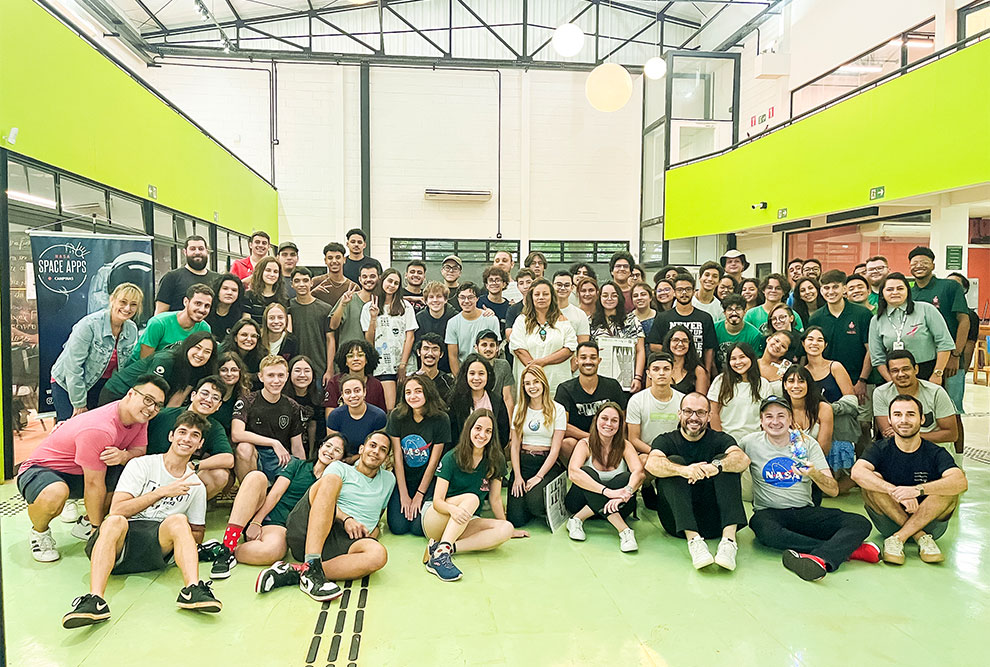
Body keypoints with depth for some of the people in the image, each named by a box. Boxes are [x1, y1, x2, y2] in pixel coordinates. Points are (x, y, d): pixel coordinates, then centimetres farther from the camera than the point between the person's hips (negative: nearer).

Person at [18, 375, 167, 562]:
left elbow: (140, 451, -4)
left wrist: (124, 456, -30)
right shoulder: (98, 429, -34)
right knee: (55, 494, -39)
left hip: (78, 474, 7)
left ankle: (85, 524, 9)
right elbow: (94, 485, -27)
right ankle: (39, 532, -3)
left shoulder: (138, 416, -10)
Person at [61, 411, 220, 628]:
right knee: (115, 521, -34)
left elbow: (197, 534, 24)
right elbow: (116, 510, -7)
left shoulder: (196, 486, 18)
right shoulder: (141, 465, 7)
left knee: (178, 520, -29)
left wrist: (178, 536, 3)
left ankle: (192, 590, -44)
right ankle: (95, 600, -48)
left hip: (157, 546, 2)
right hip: (120, 538, -1)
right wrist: (162, 492, -14)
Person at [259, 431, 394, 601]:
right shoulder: (340, 468, 18)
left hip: (343, 541, 2)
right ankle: (311, 568, -41)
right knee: (330, 480, -30)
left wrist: (372, 534, 9)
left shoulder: (388, 480, 29)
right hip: (306, 528, -2)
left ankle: (295, 573, -33)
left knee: (379, 554, -33)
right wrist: (345, 518, -17)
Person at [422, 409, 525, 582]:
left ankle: (448, 547, -33)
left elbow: (495, 499, 8)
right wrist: (453, 509, -36)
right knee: (471, 498, -32)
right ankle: (440, 552, -44)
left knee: (506, 529, -24)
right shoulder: (451, 458, -10)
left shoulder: (496, 460, 0)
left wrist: (509, 529, 13)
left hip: (465, 524, 4)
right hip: (435, 521, -4)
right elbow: (437, 501, -14)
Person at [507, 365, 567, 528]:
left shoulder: (557, 410, -2)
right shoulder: (520, 409, 9)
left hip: (547, 463, -2)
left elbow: (555, 449, -5)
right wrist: (517, 476, -5)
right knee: (516, 520, -14)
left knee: (534, 502, -31)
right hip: (523, 462, 3)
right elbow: (515, 445, 7)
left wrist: (539, 476, -13)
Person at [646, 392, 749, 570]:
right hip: (677, 520, -1)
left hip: (715, 521, 1)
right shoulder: (666, 441, 6)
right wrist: (683, 470, -38)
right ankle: (694, 540, -33)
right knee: (674, 461, -19)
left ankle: (729, 539, -30)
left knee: (724, 461, -15)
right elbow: (651, 464, -18)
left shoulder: (720, 440, 8)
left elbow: (743, 459, -15)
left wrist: (717, 465, -36)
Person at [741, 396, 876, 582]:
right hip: (769, 512, -2)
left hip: (806, 511, 2)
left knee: (861, 523, -21)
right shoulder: (751, 442, 3)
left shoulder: (807, 443, 5)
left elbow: (834, 490, -2)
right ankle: (846, 548, -26)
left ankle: (819, 558, -45)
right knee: (767, 532, -38)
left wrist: (814, 474, -22)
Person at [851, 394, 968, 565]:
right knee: (872, 479, -23)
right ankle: (921, 538, -21)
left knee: (950, 490, -25)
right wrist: (896, 492, -38)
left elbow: (961, 482, -25)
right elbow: (857, 472, -25)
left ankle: (897, 539, -25)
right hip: (890, 523, 0)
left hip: (929, 523, 0)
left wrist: (918, 490, -39)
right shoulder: (881, 449, -3)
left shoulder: (936, 453, -4)